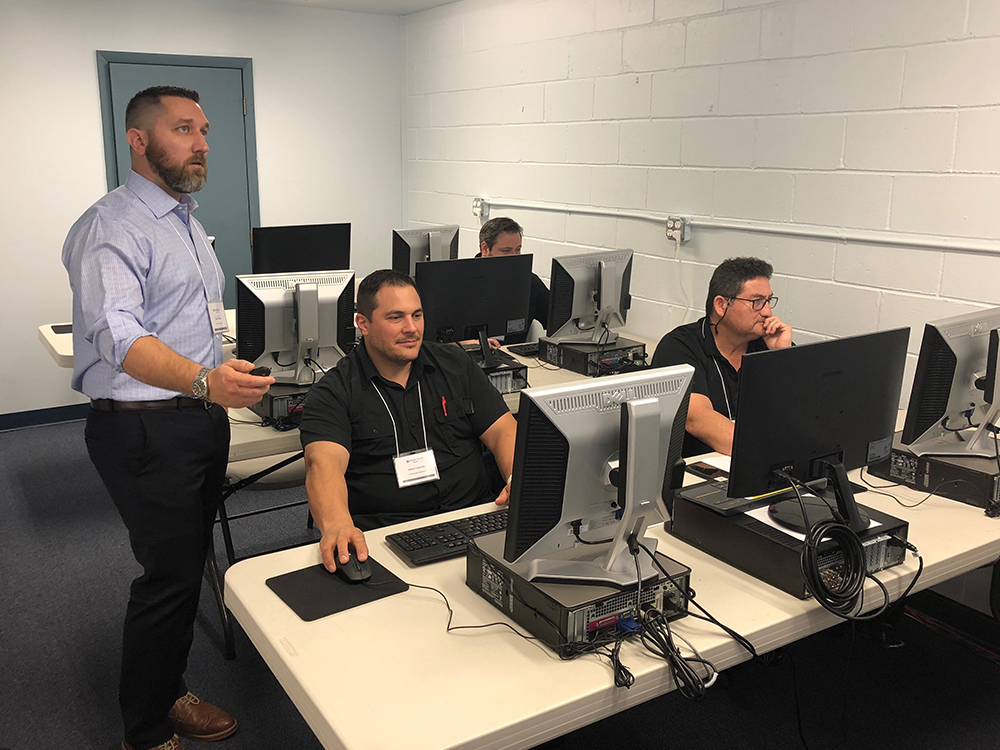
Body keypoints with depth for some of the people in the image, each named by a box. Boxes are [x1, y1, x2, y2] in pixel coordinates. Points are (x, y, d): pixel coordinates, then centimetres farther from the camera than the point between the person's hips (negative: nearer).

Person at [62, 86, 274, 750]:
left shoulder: (186, 221, 16)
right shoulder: (111, 229, -15)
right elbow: (120, 336, -31)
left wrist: (223, 381, 24)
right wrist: (204, 381, -46)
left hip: (202, 418, 9)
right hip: (146, 428, -9)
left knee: (187, 565, 16)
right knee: (170, 577, -3)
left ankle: (167, 693, 33)